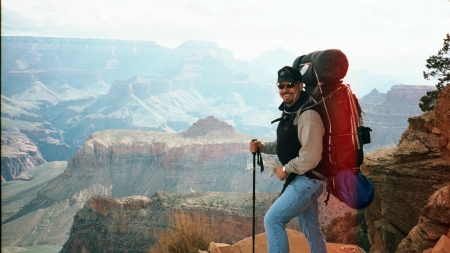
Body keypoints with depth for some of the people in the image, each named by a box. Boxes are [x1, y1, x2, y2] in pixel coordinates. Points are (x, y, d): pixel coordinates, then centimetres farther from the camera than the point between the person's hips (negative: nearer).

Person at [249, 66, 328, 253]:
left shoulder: (307, 114, -22)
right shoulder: (288, 111, 10)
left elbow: (311, 157, -26)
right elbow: (286, 145, 22)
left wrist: (285, 169, -14)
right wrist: (262, 147, 5)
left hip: (307, 180, -10)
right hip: (301, 179, 10)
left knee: (273, 219, -10)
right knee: (311, 230, 17)